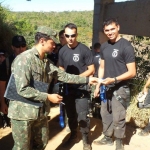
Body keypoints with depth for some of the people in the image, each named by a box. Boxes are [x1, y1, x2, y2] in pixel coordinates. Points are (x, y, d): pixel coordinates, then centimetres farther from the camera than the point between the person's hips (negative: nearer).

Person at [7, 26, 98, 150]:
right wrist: (48, 97, -21)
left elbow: (63, 75, 10)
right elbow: (22, 89, -25)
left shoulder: (46, 61, 9)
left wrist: (87, 79, 8)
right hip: (23, 112, -8)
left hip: (40, 112, 8)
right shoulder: (24, 59, -20)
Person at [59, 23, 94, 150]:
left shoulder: (84, 49, -11)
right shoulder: (62, 51, 3)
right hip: (67, 88, 5)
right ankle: (73, 135, 37)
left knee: (82, 116, -3)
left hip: (81, 88, -5)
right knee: (70, 115, 17)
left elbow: (91, 69, -10)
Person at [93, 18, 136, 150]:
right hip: (106, 88, 6)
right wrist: (98, 85, 7)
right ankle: (108, 138, 35)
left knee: (118, 118, 3)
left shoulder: (126, 46, -13)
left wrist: (114, 80, -24)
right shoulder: (104, 47, 6)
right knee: (105, 114, 16)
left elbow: (132, 72, -15)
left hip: (120, 89, -6)